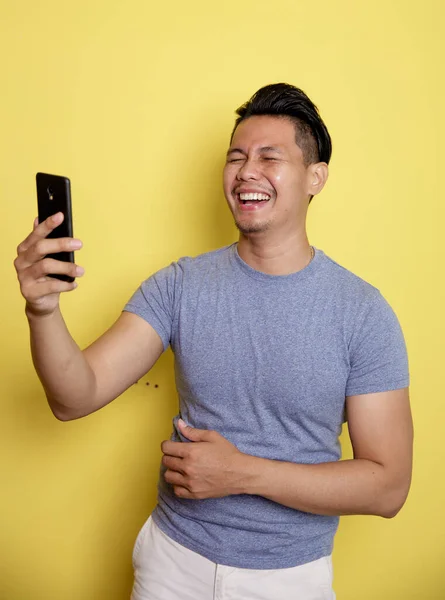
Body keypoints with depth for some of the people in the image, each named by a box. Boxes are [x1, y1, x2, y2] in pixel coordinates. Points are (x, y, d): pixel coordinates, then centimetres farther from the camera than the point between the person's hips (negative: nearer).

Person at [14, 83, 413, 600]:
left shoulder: (363, 313, -14)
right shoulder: (179, 285, -9)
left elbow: (388, 486, -13)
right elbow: (75, 398, -13)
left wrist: (244, 473, -22)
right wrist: (43, 309, -32)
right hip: (174, 557, 2)